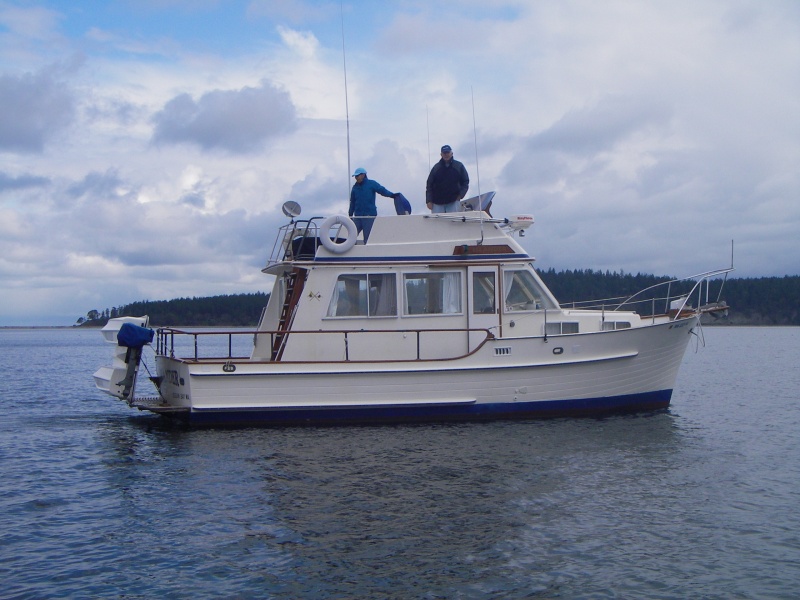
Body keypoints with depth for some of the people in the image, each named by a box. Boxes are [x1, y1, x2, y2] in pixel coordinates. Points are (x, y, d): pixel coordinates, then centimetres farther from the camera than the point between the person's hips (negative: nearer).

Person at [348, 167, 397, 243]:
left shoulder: (371, 184, 0)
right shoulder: (355, 187, 14)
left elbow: (382, 190, -13)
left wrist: (392, 194, -30)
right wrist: (350, 215, 21)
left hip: (369, 216, -5)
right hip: (357, 216, 5)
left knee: (367, 237, -5)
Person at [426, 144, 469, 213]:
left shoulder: (459, 166, 5)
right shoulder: (436, 167, 6)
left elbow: (465, 182, 10)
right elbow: (429, 185, 5)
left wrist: (460, 195, -4)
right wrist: (429, 201, -4)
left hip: (453, 202, 0)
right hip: (437, 203, 1)